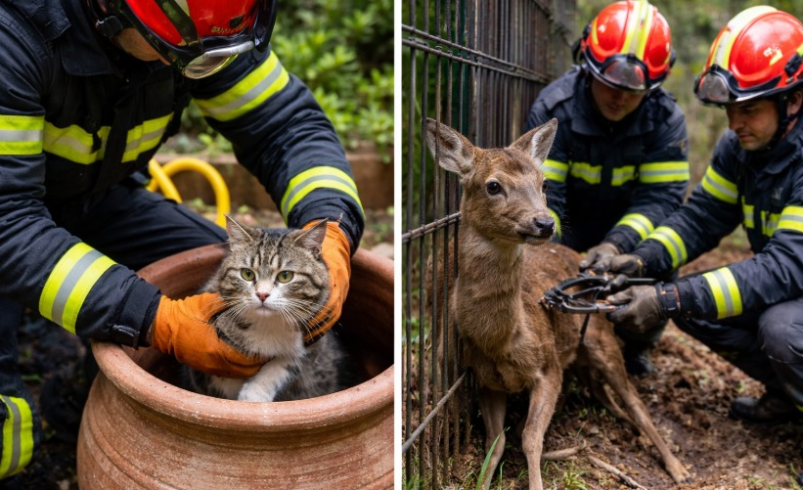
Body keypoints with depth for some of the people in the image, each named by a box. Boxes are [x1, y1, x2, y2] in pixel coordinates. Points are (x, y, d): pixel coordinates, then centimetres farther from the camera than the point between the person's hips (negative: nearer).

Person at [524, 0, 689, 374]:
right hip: (569, 226, -1)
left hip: (629, 227, 1)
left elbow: (661, 196, -22)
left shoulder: (666, 119, -16)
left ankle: (635, 347, 12)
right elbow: (542, 192, -25)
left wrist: (617, 244, -39)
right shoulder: (553, 109, -21)